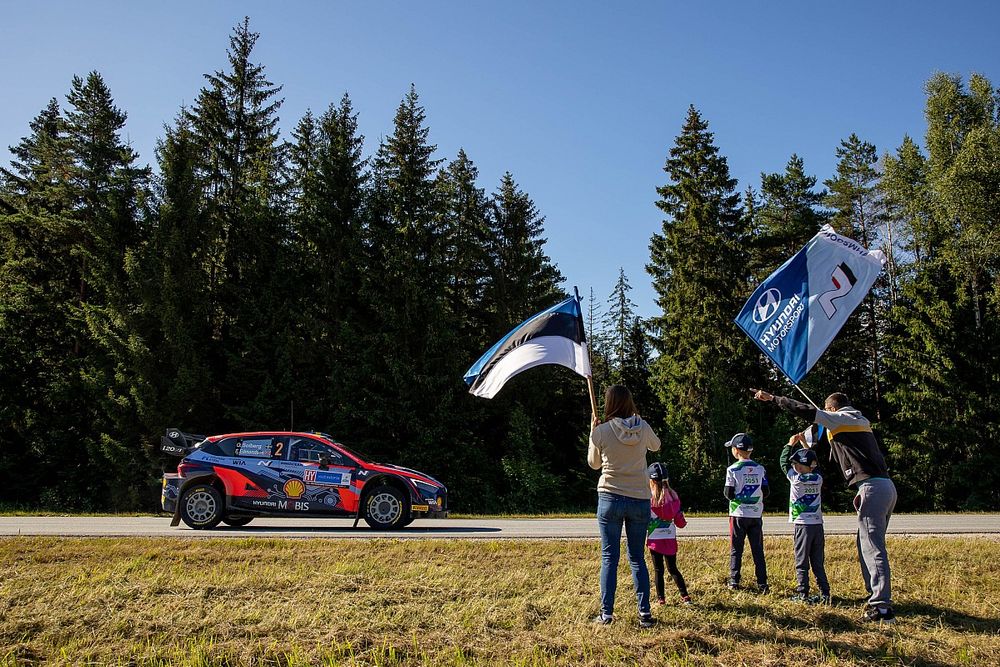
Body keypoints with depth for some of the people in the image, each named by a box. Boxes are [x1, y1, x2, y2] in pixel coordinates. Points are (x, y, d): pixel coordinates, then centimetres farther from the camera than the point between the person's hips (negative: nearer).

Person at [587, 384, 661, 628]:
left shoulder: (601, 431, -9)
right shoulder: (643, 428, -1)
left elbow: (594, 463, 8)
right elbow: (656, 446, 22)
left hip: (611, 499, -2)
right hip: (640, 499, 3)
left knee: (609, 557, 5)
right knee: (637, 557, 12)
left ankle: (606, 614, 5)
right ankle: (645, 612, 9)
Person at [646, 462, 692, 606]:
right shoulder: (673, 495, -3)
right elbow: (680, 522, 2)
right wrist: (683, 522, 24)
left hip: (655, 539, -3)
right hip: (670, 539, 3)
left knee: (658, 570, 8)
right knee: (673, 568, 15)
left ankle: (660, 598, 10)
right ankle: (685, 595, 9)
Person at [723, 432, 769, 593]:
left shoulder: (733, 469, -11)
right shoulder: (760, 469, 1)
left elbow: (729, 494, -11)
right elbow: (766, 492, 4)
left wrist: (725, 491, 11)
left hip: (738, 514, -3)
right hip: (756, 515, 3)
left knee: (736, 550, 7)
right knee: (758, 550, 8)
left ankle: (734, 581, 10)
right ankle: (762, 584, 6)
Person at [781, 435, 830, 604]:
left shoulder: (796, 478, -10)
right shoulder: (818, 478, 1)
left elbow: (783, 461, 4)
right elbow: (813, 465, 21)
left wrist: (791, 444, 15)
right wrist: (804, 445, 24)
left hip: (802, 525, -5)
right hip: (818, 525, 5)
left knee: (801, 562, 1)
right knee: (818, 563, 11)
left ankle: (803, 594, 1)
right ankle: (825, 593, 10)